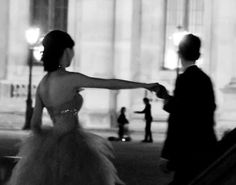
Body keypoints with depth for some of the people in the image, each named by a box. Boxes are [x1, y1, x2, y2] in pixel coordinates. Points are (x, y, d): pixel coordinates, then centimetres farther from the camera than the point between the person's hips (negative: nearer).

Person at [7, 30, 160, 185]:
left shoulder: (42, 84, 6)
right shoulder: (70, 79, -13)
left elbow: (35, 124, 8)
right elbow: (111, 84, -8)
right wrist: (145, 85, 1)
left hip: (51, 148, 7)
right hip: (72, 148, -7)